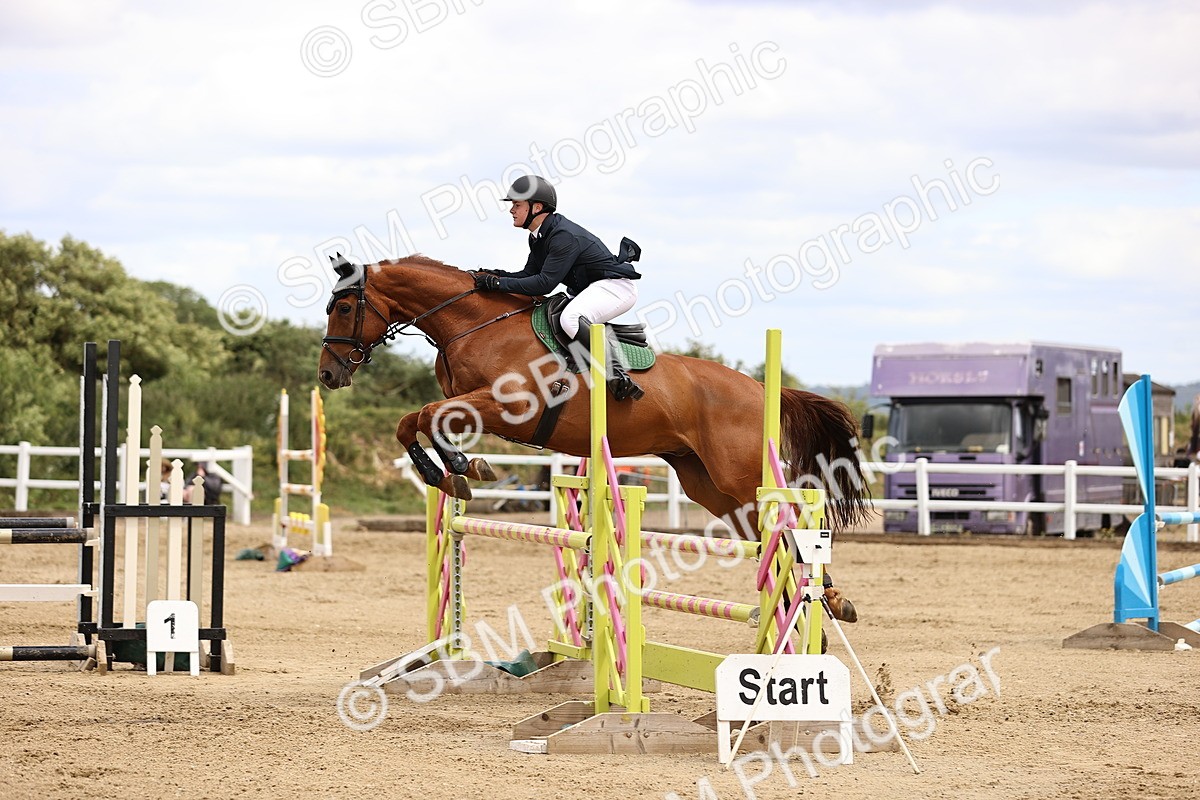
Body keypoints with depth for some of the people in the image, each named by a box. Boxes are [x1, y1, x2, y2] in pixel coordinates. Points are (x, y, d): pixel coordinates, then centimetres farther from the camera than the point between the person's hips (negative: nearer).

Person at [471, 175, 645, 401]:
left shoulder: (564, 236, -25)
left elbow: (544, 283, -29)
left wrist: (498, 283, -28)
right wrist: (495, 275, -6)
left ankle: (618, 376, -32)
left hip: (616, 286, -11)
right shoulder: (538, 237, 7)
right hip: (586, 289, 11)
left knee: (570, 319, -34)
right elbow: (529, 274, 11)